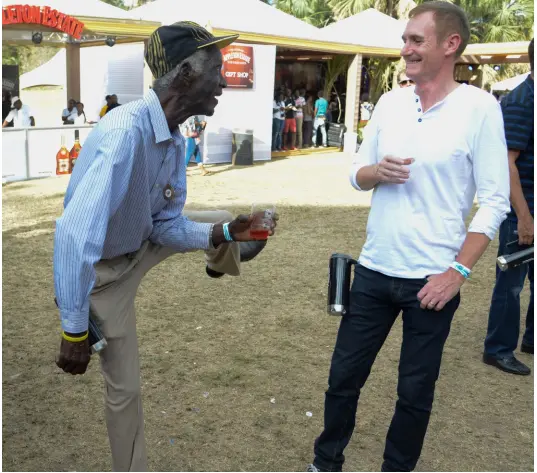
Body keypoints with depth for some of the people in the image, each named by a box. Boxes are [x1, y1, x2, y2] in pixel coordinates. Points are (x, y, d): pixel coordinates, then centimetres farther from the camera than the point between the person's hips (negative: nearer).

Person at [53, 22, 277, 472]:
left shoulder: (176, 142, -8)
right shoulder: (125, 132, -37)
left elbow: (167, 225, -3)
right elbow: (75, 235, -41)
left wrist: (225, 233, -20)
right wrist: (74, 331, -34)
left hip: (145, 241, 7)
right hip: (105, 268, -7)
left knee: (221, 223, 10)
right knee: (125, 387, 3)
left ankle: (224, 259, 44)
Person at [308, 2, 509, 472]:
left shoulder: (479, 107, -9)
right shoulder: (389, 102, 4)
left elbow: (494, 200, -9)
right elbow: (357, 174, 10)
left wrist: (458, 271, -15)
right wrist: (377, 172, -13)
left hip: (432, 279, -4)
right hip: (373, 271, 4)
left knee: (415, 391, 12)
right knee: (344, 375, 14)